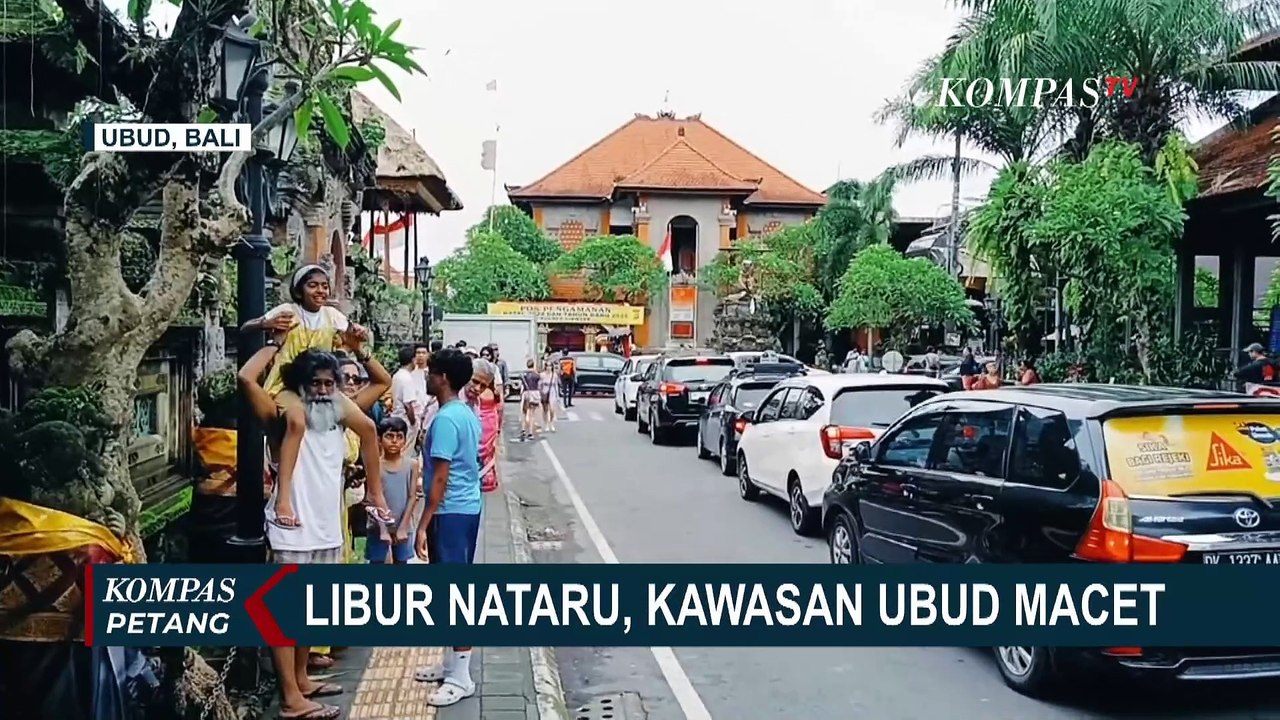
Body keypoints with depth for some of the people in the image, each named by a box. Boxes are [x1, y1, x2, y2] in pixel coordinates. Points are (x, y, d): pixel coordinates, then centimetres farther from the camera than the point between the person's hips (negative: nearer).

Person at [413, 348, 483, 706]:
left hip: (451, 512, -10)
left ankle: (461, 676, 0)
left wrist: (423, 525, -18)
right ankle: (453, 662, 25)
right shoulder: (468, 414, 11)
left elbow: (440, 478, -20)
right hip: (469, 507, 10)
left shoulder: (445, 419, -18)